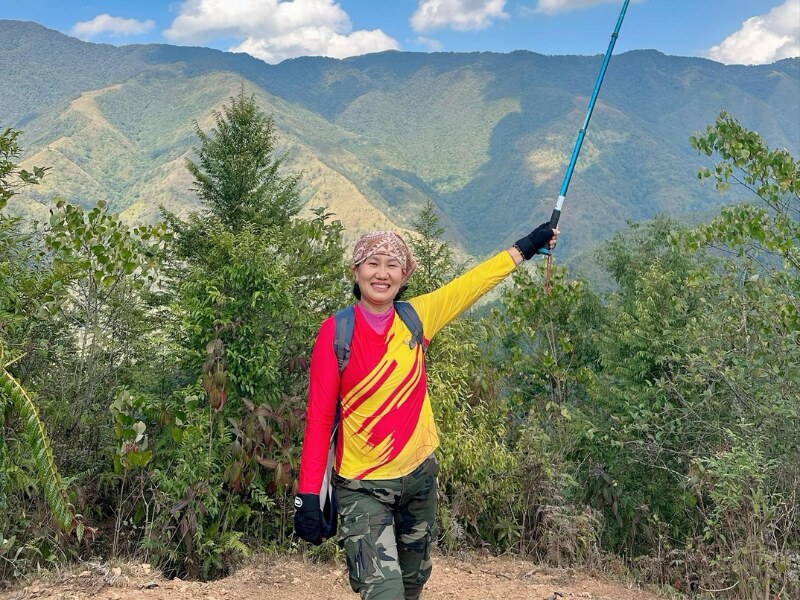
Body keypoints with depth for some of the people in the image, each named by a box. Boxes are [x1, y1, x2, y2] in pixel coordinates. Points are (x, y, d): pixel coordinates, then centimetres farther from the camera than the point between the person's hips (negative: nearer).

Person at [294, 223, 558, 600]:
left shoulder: (417, 317, -3)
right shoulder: (336, 331, -12)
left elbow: (474, 282, 9)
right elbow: (319, 417, -11)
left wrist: (529, 245, 14)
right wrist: (308, 496, -13)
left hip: (419, 475, 5)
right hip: (363, 488, -4)